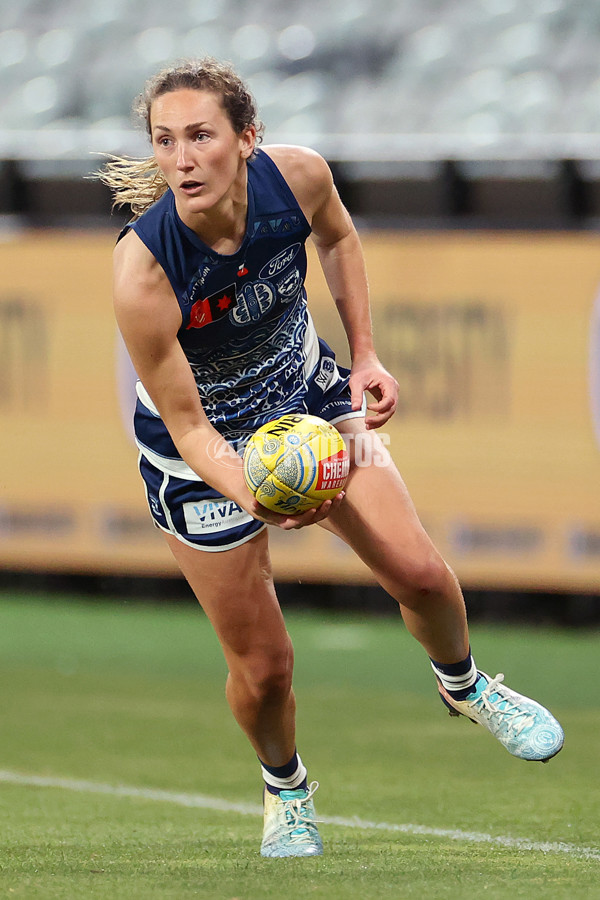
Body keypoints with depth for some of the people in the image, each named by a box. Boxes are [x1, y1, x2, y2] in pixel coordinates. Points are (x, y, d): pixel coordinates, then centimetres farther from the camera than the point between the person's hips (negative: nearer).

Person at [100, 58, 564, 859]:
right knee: (262, 665, 3)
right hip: (203, 447, -3)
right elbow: (185, 425, -26)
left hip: (309, 395, 3)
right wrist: (253, 496, -42)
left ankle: (464, 686, 29)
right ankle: (285, 788, 37)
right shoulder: (144, 274, -37)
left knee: (420, 575, -7)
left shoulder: (298, 175, -25)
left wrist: (365, 355, 1)